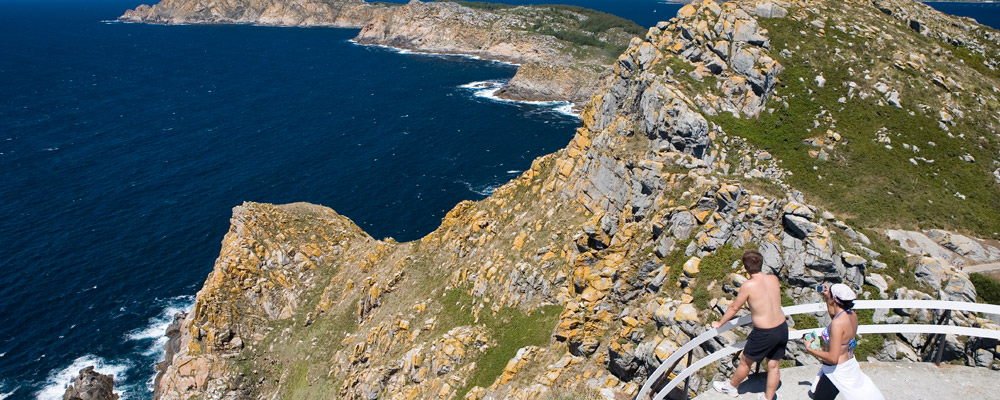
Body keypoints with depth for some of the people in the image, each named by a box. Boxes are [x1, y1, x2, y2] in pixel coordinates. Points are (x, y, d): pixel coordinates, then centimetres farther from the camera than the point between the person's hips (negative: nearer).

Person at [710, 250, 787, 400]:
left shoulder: (748, 285, -18)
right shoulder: (773, 279, -1)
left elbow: (734, 307, -6)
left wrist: (719, 323, 10)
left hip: (764, 334, -6)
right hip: (782, 328, 6)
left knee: (745, 361, 17)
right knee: (773, 365, 19)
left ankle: (731, 386, 38)